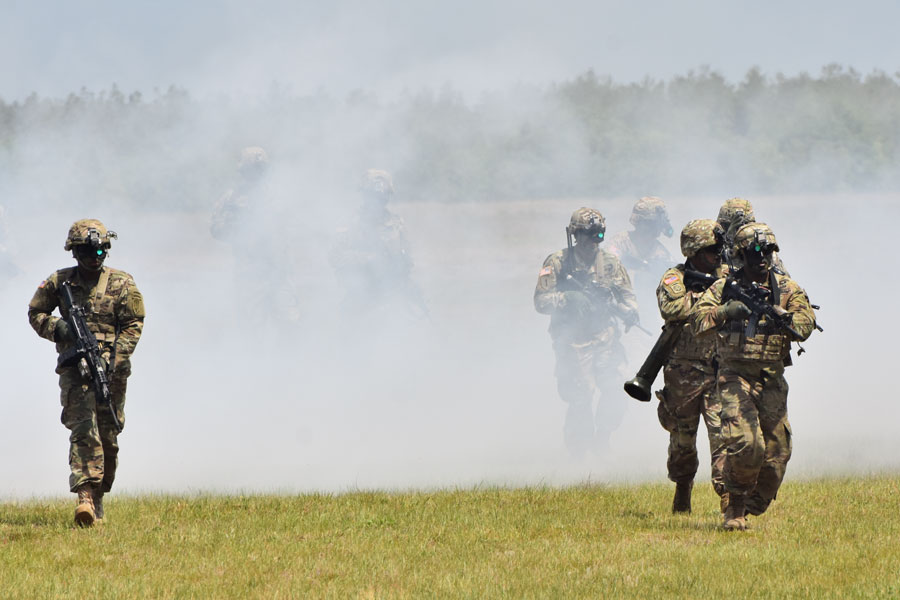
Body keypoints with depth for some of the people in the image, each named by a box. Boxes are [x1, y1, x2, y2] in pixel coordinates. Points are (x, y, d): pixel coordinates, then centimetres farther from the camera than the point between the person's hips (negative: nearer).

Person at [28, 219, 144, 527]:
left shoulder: (121, 283, 2)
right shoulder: (59, 282, 5)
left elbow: (133, 325, -1)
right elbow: (35, 313, 14)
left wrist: (116, 359, -13)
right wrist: (56, 328, -7)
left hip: (110, 368, 1)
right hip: (74, 369, -1)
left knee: (108, 435, 7)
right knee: (83, 429, -16)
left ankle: (98, 497, 22)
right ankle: (85, 495, -26)